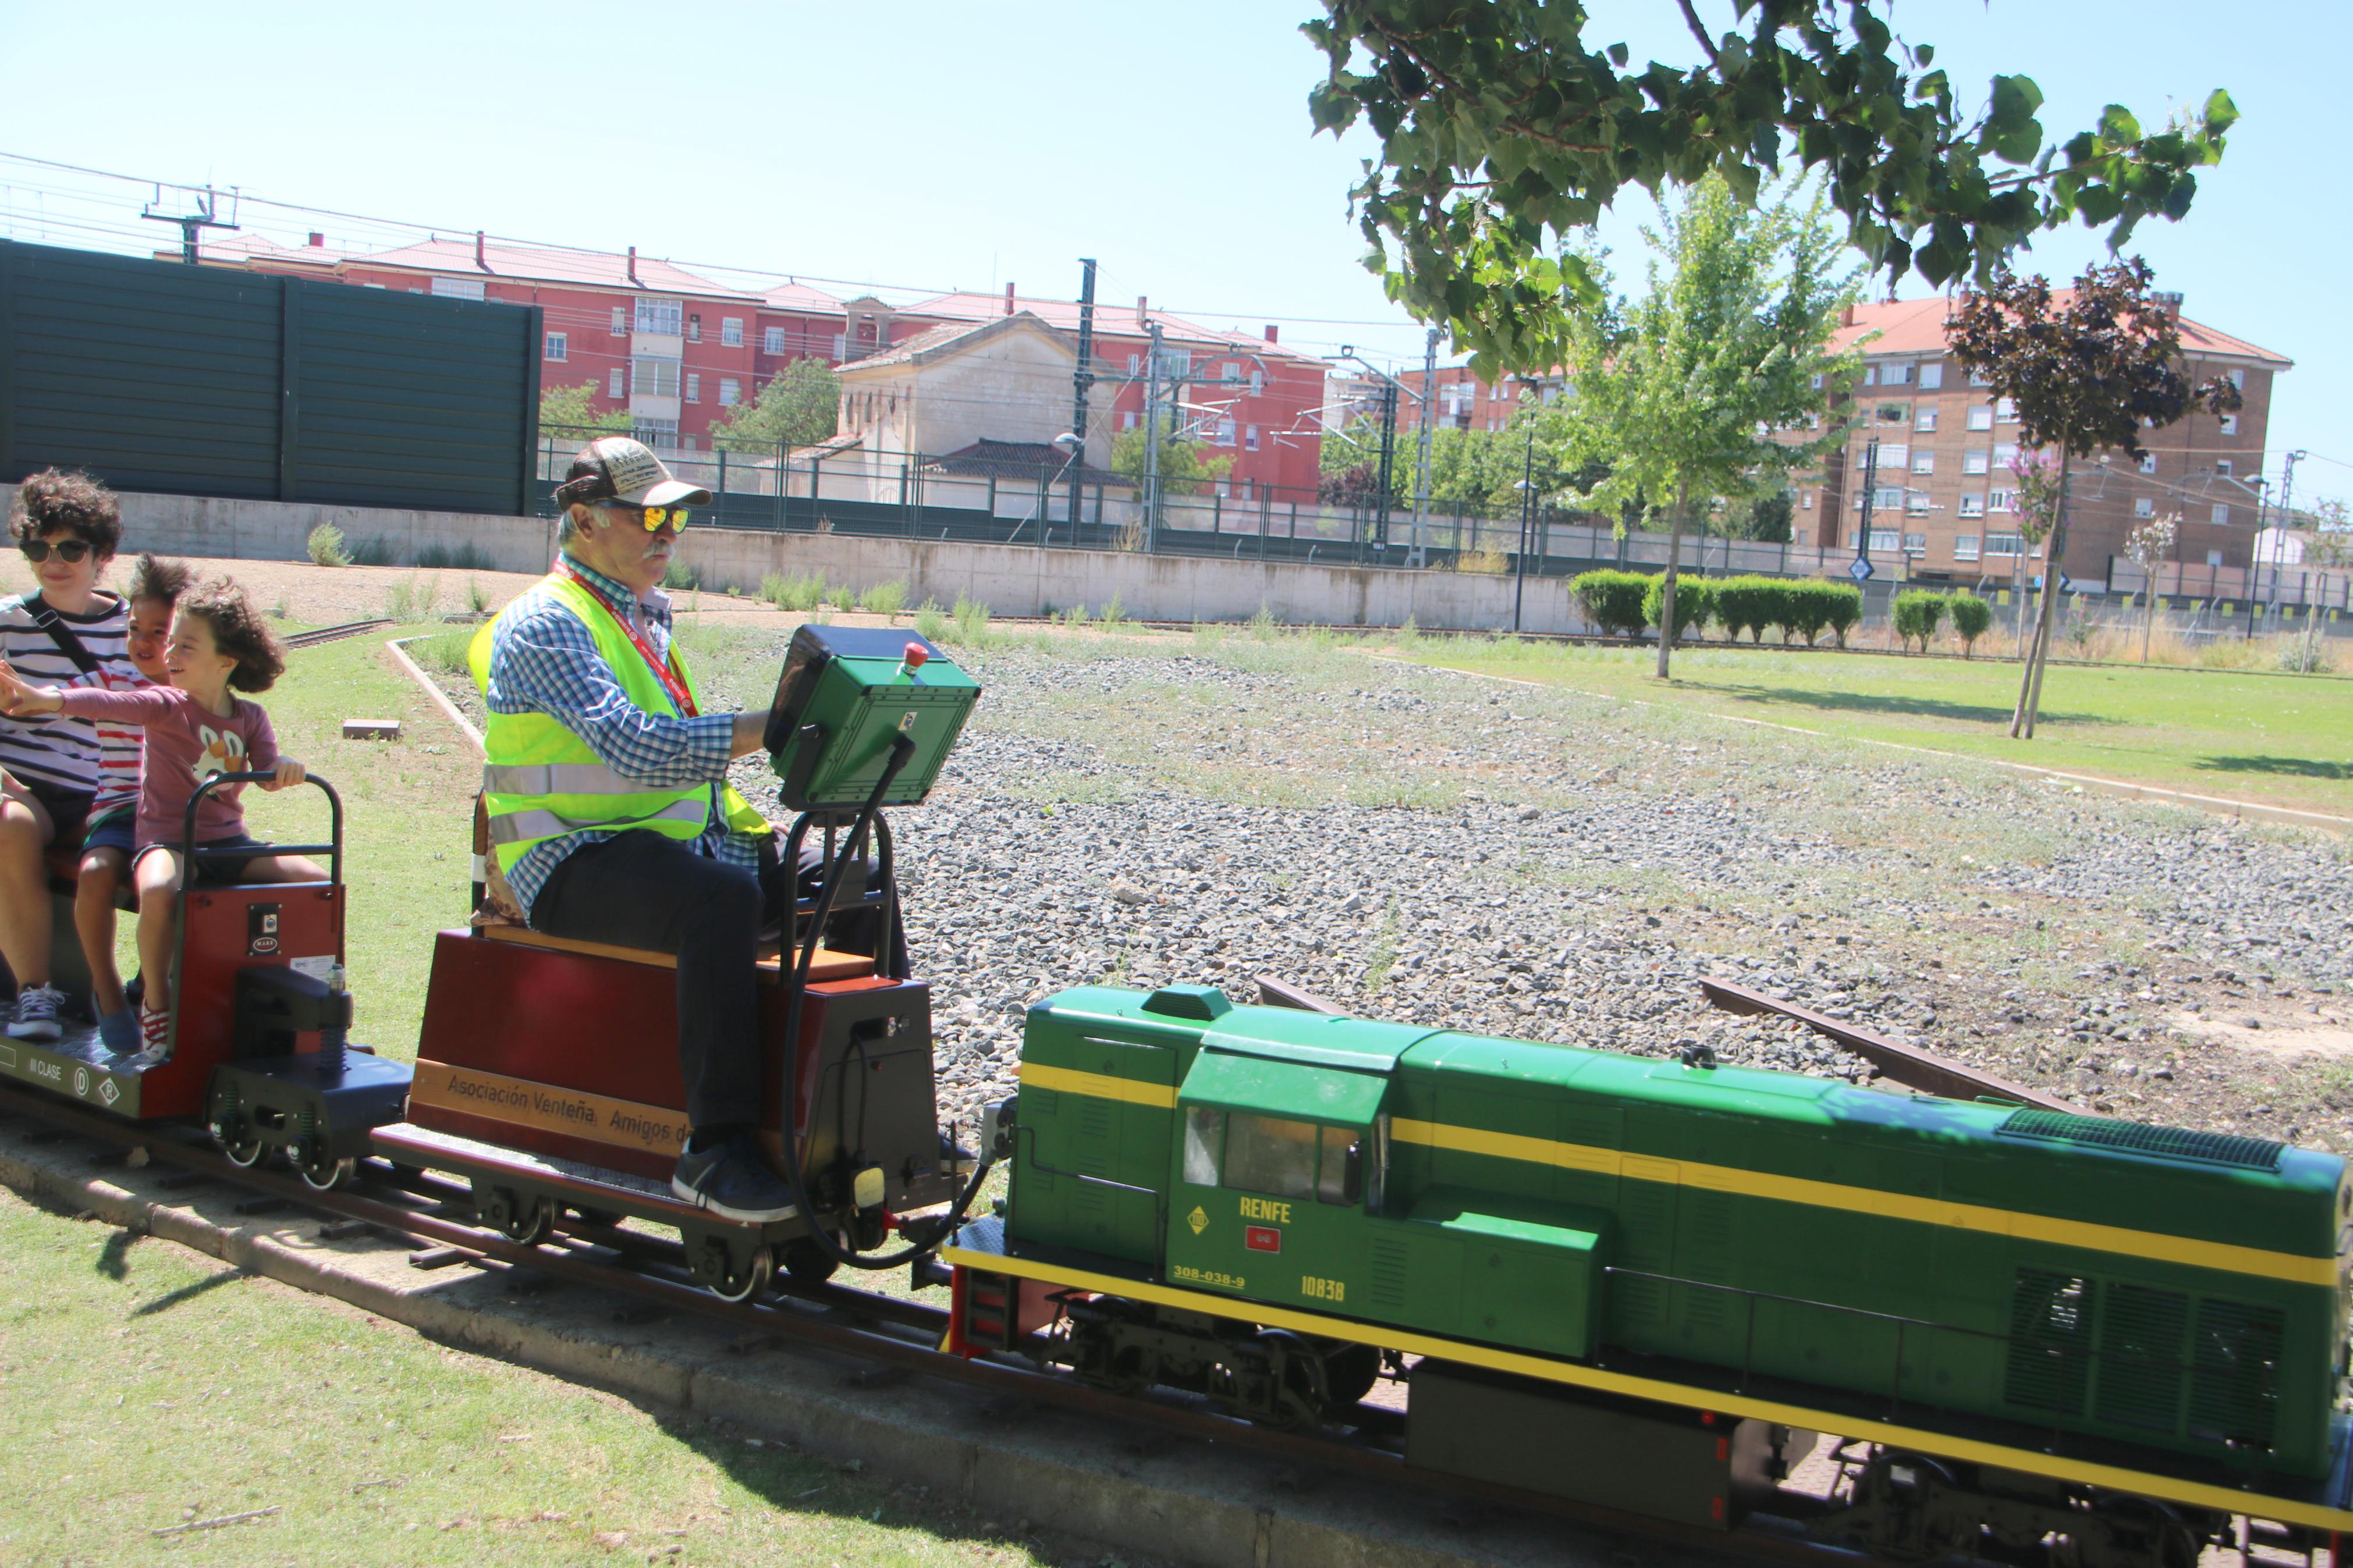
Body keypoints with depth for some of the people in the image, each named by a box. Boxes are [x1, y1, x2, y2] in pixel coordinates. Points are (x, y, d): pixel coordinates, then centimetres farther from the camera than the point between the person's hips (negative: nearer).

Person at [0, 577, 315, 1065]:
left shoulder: (250, 718, 8)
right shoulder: (165, 705, -4)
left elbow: (266, 774, -1)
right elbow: (109, 704, -23)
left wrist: (284, 767, -27)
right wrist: (45, 699, -42)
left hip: (229, 841, 4)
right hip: (166, 838, -4)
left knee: (315, 879, -14)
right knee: (158, 890, -38)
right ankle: (156, 1005, -18)